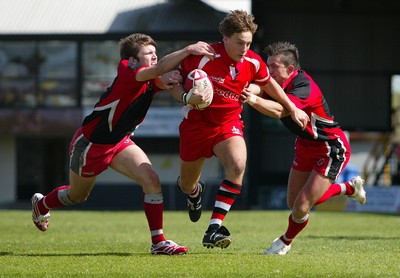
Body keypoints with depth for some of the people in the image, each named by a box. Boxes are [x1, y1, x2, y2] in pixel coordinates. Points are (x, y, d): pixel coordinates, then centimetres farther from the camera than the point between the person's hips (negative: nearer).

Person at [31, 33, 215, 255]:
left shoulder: (152, 82, -7)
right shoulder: (127, 73, -29)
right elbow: (158, 69, -46)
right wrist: (188, 50, -53)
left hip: (120, 142, 6)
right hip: (89, 143, -6)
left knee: (152, 180, -16)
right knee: (77, 196, 18)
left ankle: (158, 242, -10)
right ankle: (41, 204, 51)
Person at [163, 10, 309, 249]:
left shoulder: (253, 62, -9)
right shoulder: (203, 57, -21)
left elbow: (269, 84, 13)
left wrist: (293, 109, 19)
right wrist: (186, 97, -29)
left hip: (229, 124, 2)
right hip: (196, 124, -2)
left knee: (237, 165, -31)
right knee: (187, 185, 12)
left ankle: (214, 229, -31)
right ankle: (196, 192, 56)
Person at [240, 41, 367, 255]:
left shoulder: (303, 86, -31)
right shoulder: (277, 83, -8)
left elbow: (279, 110, -48)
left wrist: (255, 101, -66)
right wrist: (252, 90, -52)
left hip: (331, 148, -9)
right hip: (305, 146, 9)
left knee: (302, 207, -12)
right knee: (293, 203, 17)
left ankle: (286, 241, 23)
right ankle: (350, 188, 37)